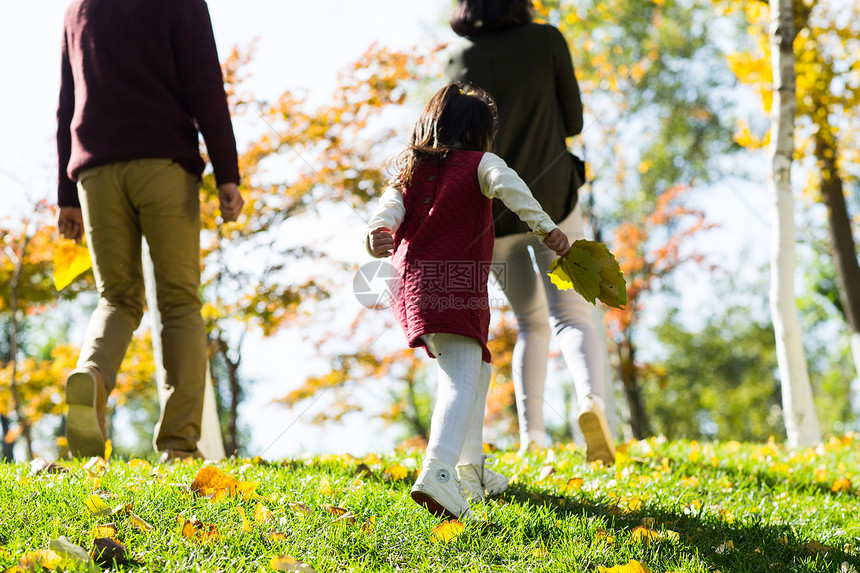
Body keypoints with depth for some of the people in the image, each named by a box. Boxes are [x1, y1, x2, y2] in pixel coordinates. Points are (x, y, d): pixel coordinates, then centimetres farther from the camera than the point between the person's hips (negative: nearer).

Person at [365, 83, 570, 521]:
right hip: (452, 288, -7)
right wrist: (546, 227, -20)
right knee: (461, 381, -18)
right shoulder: (477, 163, 7)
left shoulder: (408, 169, 22)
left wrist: (377, 231, -17)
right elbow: (507, 185, -14)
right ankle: (437, 473, -40)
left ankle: (469, 470, 33)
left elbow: (390, 205, 2)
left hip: (412, 286, 7)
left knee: (476, 369, 26)